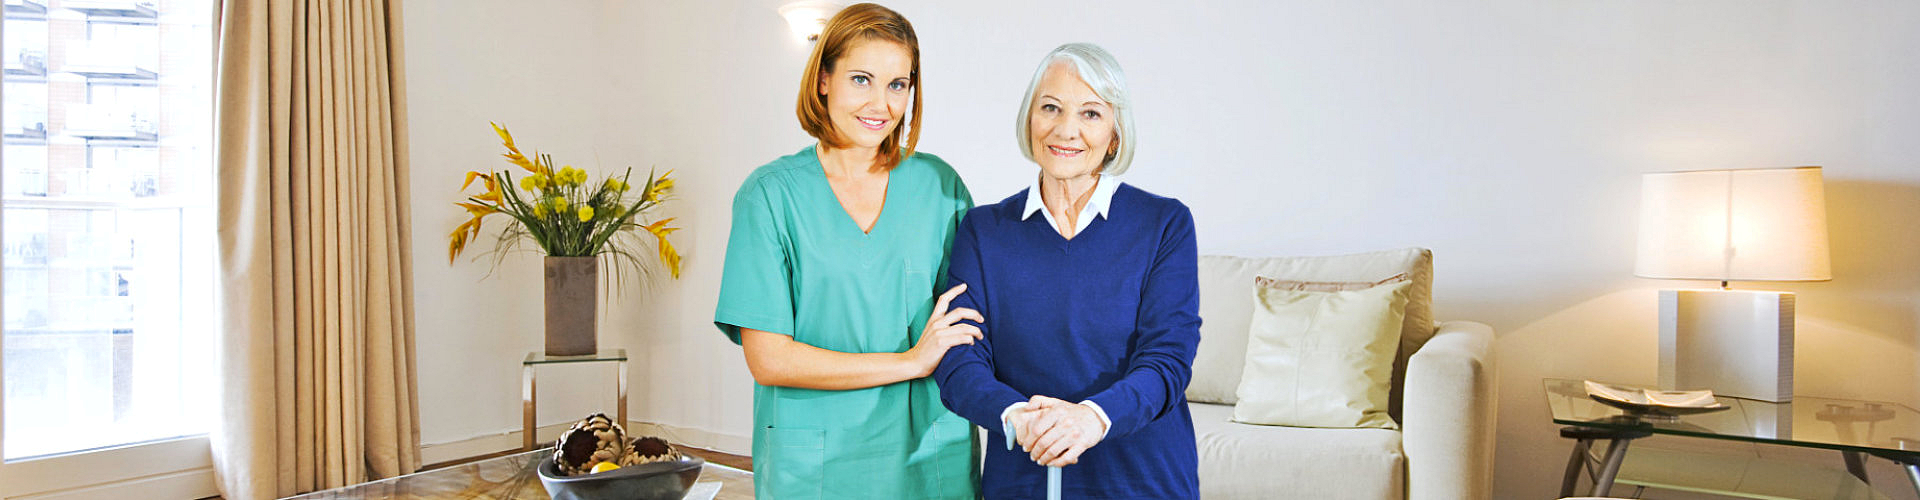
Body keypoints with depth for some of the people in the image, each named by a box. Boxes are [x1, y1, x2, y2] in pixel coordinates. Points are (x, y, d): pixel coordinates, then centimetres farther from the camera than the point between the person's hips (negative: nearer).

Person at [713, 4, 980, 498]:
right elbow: (768, 359, -11)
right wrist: (911, 362, -13)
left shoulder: (938, 184, 3)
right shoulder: (770, 193, -5)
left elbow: (977, 313, 6)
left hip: (931, 454, 2)